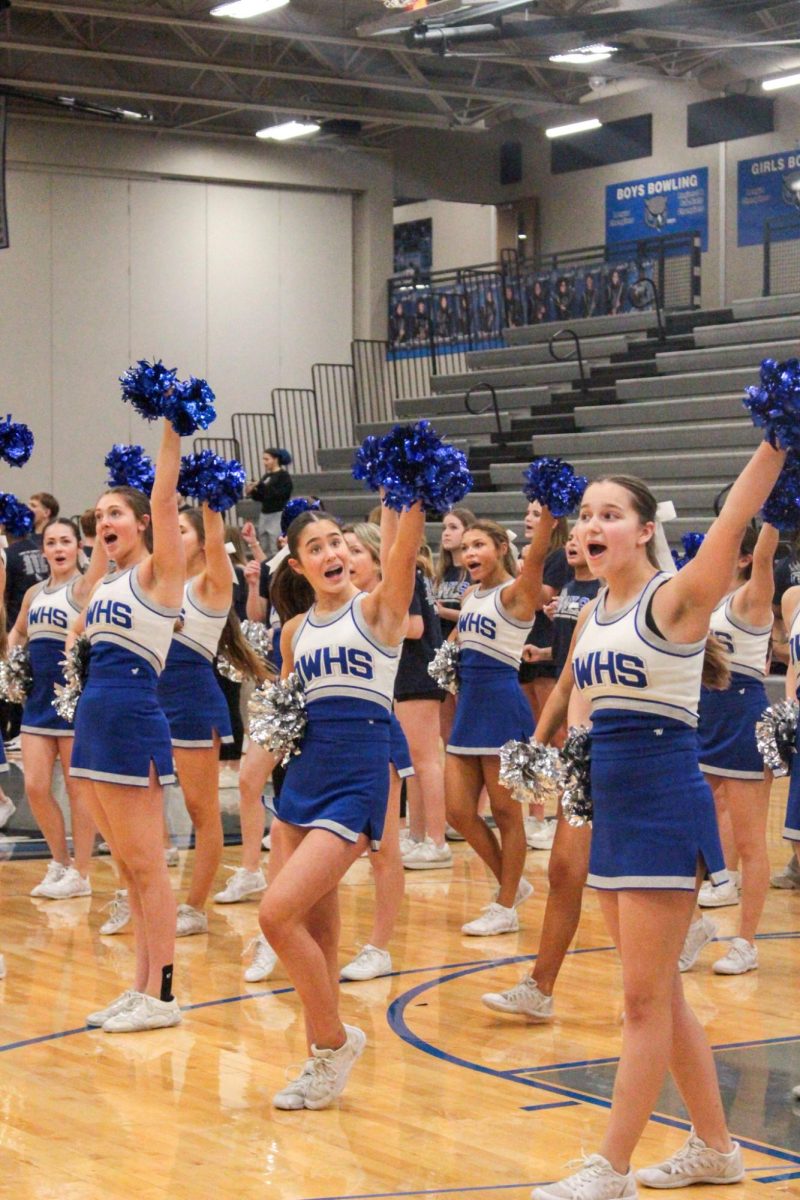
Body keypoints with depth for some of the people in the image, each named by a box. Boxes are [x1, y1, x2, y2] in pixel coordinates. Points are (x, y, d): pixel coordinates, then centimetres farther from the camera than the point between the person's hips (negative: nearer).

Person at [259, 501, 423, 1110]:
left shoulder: (379, 608, -3)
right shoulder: (295, 631, 13)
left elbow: (406, 546, -21)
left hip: (357, 781, -6)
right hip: (302, 778, 6)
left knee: (277, 912, -16)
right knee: (315, 932, 8)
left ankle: (335, 1039, 1)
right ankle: (323, 1063, 19)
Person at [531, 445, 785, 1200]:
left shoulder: (674, 599, -11)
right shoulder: (590, 618, 10)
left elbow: (735, 516, -22)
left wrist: (777, 436, -28)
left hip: (666, 804, -8)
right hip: (612, 807, 8)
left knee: (646, 998, -4)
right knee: (658, 995, 13)